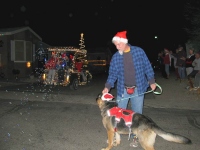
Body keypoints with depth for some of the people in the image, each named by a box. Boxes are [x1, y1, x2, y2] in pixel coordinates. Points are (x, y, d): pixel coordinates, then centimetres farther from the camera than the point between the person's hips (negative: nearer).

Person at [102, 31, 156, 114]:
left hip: (138, 89, -1)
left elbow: (147, 67, 1)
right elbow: (112, 74, 2)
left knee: (137, 113, 11)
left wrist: (151, 81, -1)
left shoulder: (139, 51, -6)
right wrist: (108, 86, -11)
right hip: (122, 90, 1)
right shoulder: (115, 57, -3)